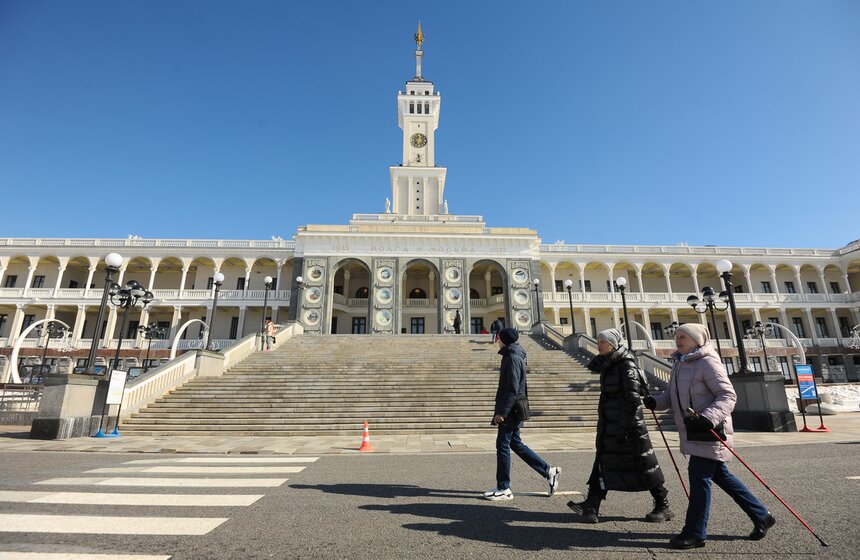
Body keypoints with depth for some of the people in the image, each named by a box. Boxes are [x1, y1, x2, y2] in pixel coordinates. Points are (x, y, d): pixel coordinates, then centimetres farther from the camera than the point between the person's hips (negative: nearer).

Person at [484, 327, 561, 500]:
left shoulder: (513, 358, -16)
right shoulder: (512, 356, 14)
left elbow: (513, 389, -21)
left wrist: (502, 412, -21)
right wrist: (500, 411, 23)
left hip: (510, 410, -10)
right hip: (512, 410, 10)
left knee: (502, 445, -2)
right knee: (515, 443, 15)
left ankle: (504, 488, 8)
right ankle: (548, 471, 21)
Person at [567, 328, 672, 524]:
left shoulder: (626, 365, -16)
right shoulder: (608, 365, 9)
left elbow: (633, 400, -20)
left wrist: (624, 428, -22)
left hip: (628, 426, -8)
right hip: (609, 426, 8)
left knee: (644, 466, 7)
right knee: (603, 462, 7)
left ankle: (663, 507, 26)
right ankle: (591, 506, 11)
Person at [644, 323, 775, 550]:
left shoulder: (707, 362, -14)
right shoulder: (679, 365, 12)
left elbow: (728, 395, -18)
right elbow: (672, 395, 16)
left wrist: (708, 417, -32)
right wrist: (654, 401, -3)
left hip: (710, 431, -9)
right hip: (692, 432, 9)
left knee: (699, 476, -6)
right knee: (720, 476, 18)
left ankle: (695, 533, 5)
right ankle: (761, 516, 35)